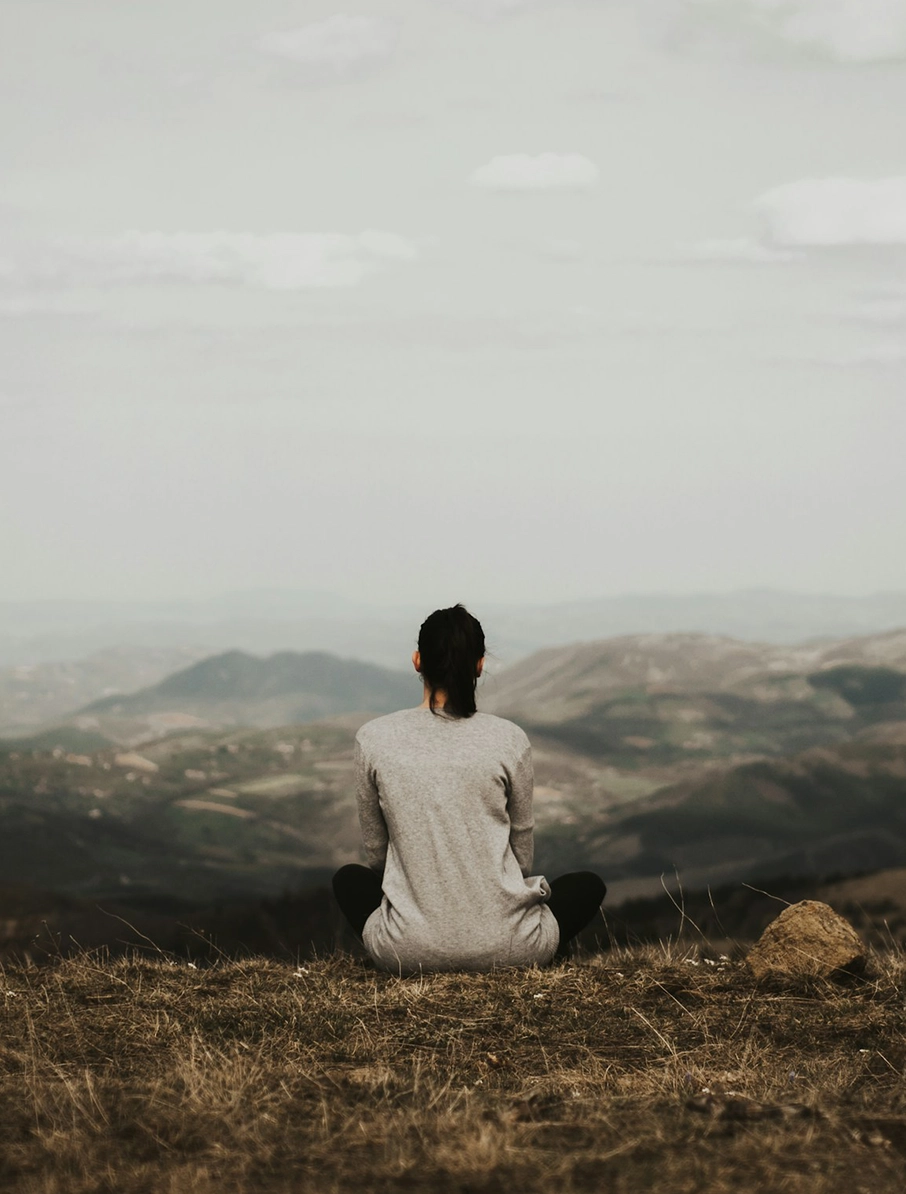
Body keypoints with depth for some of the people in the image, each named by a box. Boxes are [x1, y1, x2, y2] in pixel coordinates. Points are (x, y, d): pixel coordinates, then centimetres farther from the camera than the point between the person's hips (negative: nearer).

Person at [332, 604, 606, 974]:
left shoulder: (373, 739, -3)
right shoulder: (509, 740, -5)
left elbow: (376, 850, 9)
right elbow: (522, 851, 8)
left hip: (408, 951, 1)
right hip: (505, 947, -1)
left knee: (348, 879, 35)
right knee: (588, 885, 30)